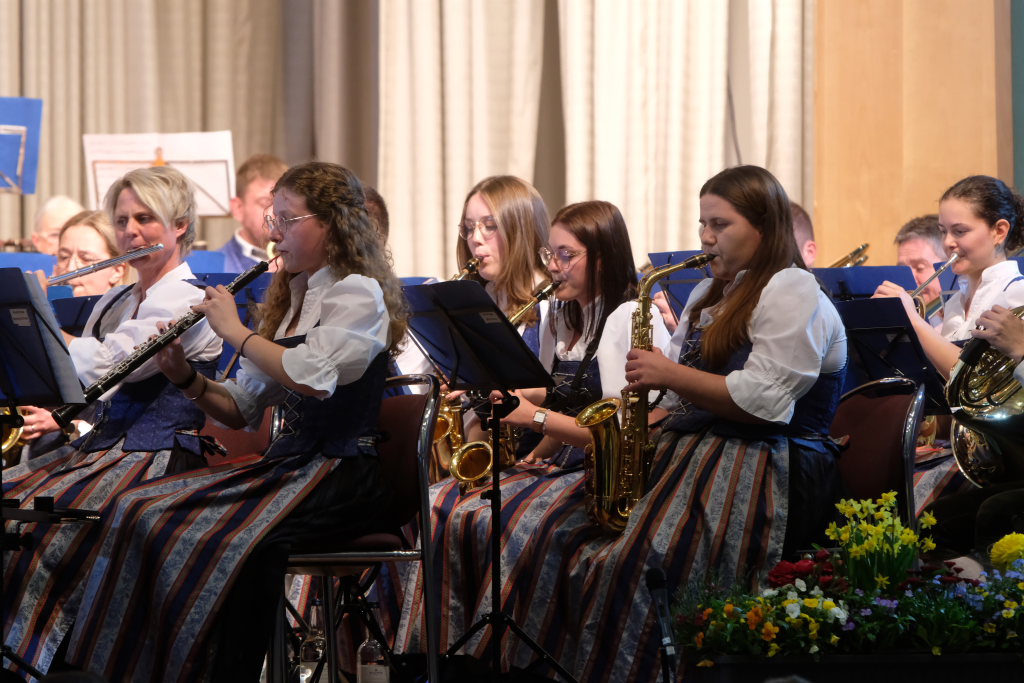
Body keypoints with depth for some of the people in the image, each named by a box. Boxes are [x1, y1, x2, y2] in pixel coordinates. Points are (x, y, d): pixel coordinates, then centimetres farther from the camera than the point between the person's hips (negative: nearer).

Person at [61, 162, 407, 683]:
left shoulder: (358, 294, -6)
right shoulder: (290, 297, 19)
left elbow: (312, 376, -25)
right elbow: (243, 409, 19)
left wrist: (237, 332, -13)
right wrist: (188, 380, 0)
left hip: (343, 474, -8)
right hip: (287, 463, 8)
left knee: (239, 539, -34)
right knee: (140, 512, -11)